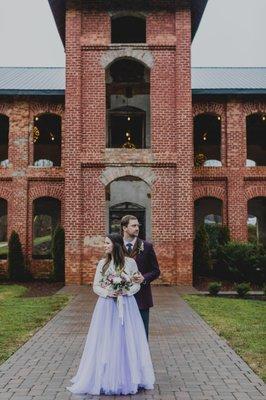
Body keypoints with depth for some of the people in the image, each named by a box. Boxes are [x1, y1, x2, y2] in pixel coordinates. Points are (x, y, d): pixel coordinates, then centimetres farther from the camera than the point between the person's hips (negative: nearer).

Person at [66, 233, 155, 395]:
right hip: (106, 306, 2)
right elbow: (96, 286, 5)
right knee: (105, 342, 3)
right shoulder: (102, 263, 4)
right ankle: (106, 379, 15)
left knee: (126, 341, 3)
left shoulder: (130, 262, -2)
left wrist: (125, 292, -15)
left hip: (126, 306, -1)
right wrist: (107, 293, -12)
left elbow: (137, 285, 1)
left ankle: (128, 378, 18)